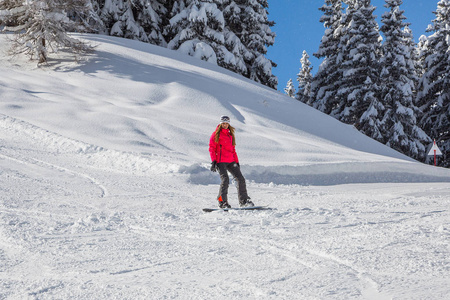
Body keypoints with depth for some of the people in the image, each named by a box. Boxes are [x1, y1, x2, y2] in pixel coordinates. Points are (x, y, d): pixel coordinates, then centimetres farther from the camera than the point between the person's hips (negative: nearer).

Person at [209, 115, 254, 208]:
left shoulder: (230, 135, 19)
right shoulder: (216, 134, 3)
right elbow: (212, 148, -1)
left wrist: (237, 162, 17)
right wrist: (213, 161, -11)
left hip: (230, 162, 6)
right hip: (220, 161, -6)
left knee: (240, 179, -2)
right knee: (225, 180, -20)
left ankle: (243, 201, 4)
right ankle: (222, 202, -12)